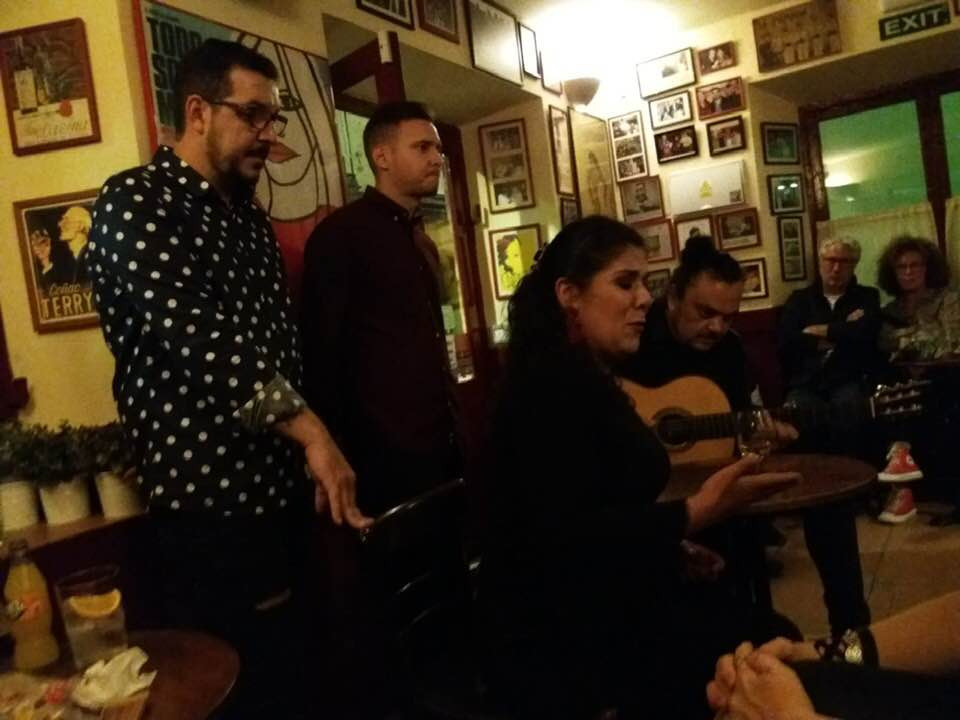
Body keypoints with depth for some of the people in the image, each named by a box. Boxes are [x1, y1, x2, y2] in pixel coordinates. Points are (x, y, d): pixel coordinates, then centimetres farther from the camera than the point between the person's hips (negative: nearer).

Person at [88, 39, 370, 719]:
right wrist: (311, 430, -28)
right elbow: (192, 334, -24)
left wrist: (312, 449, 13)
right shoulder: (136, 203, -10)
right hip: (210, 502, -8)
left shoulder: (250, 215, 15)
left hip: (281, 489, 8)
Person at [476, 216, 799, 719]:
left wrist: (669, 549, 6)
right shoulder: (551, 384, -18)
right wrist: (694, 514, -31)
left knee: (767, 632, -3)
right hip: (555, 640, -9)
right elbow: (563, 536, -28)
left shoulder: (589, 378, 12)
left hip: (599, 604, 9)